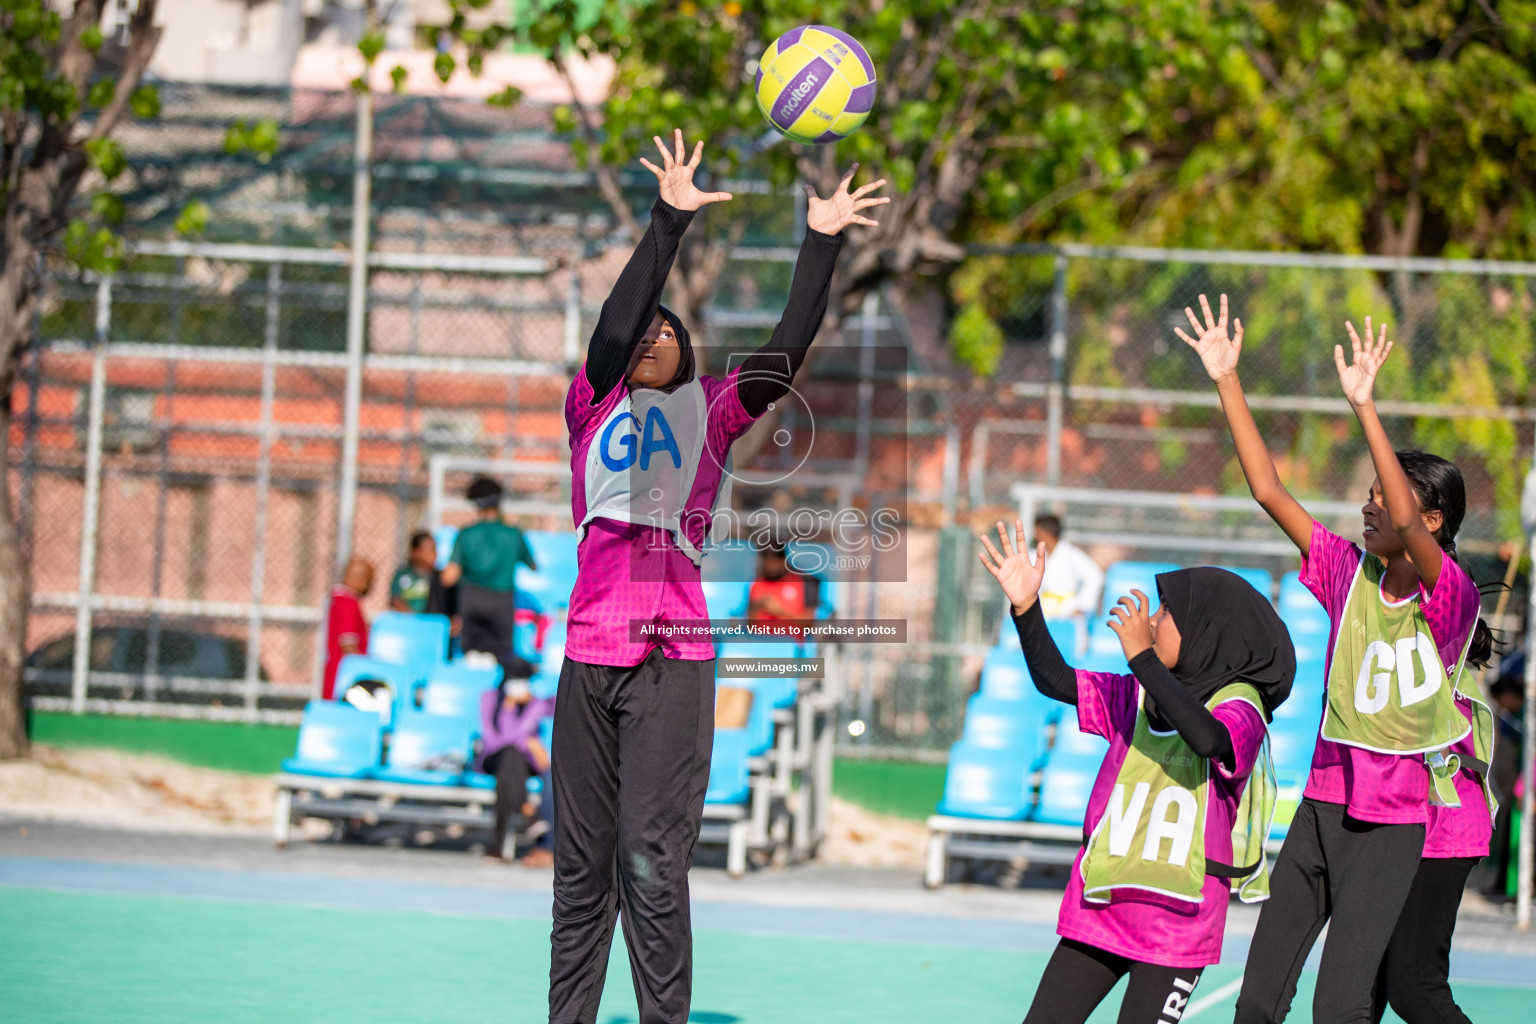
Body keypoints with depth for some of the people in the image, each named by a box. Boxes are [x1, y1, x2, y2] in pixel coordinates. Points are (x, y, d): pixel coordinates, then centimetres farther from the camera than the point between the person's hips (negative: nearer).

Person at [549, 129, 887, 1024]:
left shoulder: (711, 415, 12)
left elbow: (787, 354, 2)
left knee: (653, 866, -9)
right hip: (589, 656, 2)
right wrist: (669, 226, -12)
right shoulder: (594, 407, 12)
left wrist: (821, 245, -2)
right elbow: (614, 327, -3)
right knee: (582, 867, 7)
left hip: (674, 663, -2)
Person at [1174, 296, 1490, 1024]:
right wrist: (1227, 381, -2)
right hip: (1327, 797, 6)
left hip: (1397, 820, -6)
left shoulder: (1449, 595, -11)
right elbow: (1269, 491, 4)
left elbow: (1407, 524, -30)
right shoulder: (1350, 572, 4)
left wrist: (1364, 408, -36)